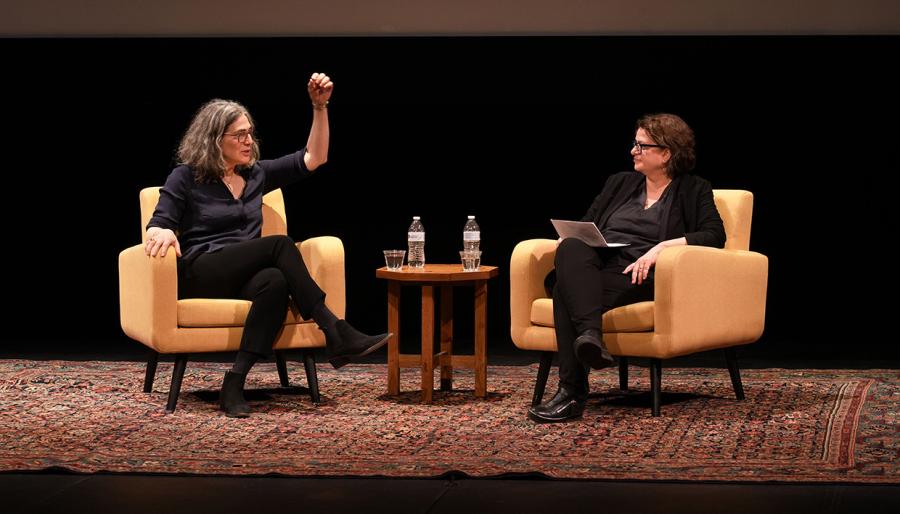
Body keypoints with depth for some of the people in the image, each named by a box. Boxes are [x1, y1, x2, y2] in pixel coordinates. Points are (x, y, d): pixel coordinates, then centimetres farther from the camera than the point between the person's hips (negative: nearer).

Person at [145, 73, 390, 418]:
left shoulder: (256, 175, 18)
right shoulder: (185, 178, 5)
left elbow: (314, 159, 16)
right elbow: (158, 223, -2)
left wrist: (320, 107, 5)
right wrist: (163, 233, -28)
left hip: (244, 276, 5)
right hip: (199, 276, -5)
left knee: (275, 281, -37)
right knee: (280, 245, -30)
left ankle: (235, 385, -43)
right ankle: (336, 335, -34)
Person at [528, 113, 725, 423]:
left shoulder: (694, 191, 13)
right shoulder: (620, 183, 28)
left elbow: (715, 235, -3)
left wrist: (662, 246, -17)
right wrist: (569, 241, 0)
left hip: (637, 276, -5)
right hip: (595, 265, 5)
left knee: (566, 291, -35)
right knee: (570, 250, -35)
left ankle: (572, 393, -43)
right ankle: (590, 335, -54)